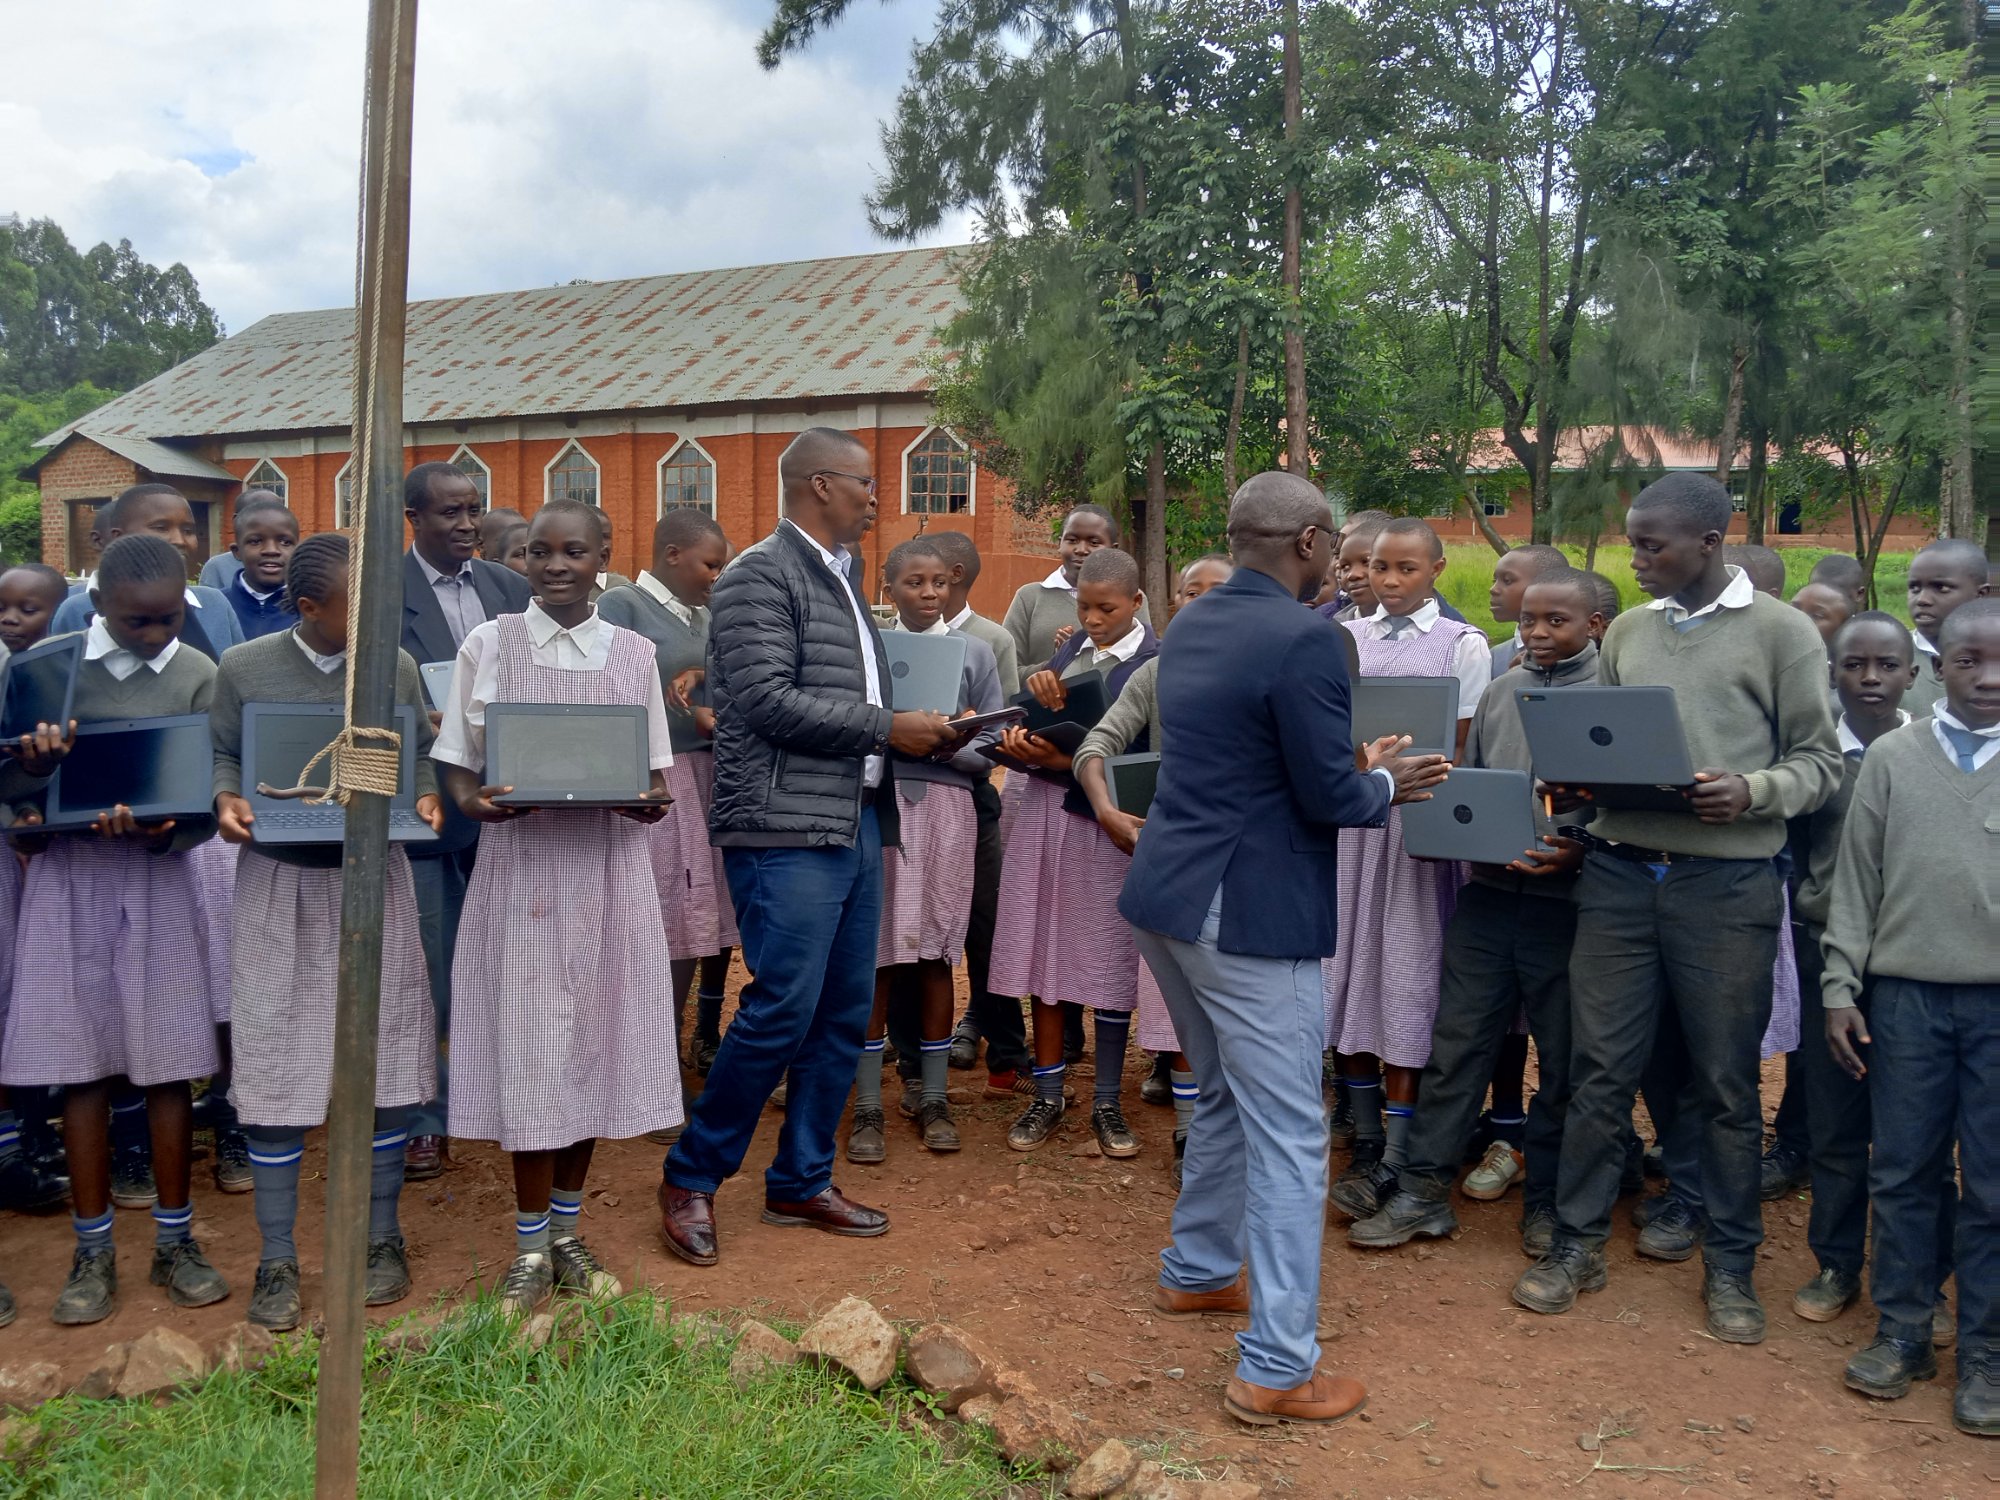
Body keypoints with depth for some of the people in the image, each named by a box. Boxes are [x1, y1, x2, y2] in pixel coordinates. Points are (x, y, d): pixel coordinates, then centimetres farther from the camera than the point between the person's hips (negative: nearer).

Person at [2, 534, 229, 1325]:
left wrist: (157, 829, -26)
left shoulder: (198, 676, -3)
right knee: (82, 1066, 5)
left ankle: (175, 1241, 18)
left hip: (157, 879, -1)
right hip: (67, 879, 1)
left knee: (167, 1066, 4)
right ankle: (93, 1252, 17)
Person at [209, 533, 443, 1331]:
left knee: (384, 1059, 5)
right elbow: (222, 757, 5)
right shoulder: (244, 667, -1)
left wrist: (426, 796, -11)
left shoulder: (395, 666, 3)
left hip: (375, 879, 1)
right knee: (275, 1067, 1)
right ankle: (277, 1261, 15)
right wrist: (226, 802, -16)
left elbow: (422, 755, 9)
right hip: (278, 884, -1)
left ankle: (382, 1239, 23)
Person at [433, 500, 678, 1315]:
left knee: (593, 1038, 7)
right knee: (528, 1042, 0)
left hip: (610, 866, 2)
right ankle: (531, 1247, 15)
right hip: (520, 860, -1)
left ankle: (568, 1229, 24)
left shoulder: (634, 653, 7)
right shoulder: (488, 644, 4)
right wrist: (474, 801, -17)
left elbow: (654, 772, 9)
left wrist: (651, 801, -13)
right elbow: (457, 762, 4)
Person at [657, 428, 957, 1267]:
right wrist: (887, 727, -13)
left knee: (845, 1013, 10)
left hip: (856, 822, 9)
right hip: (787, 827, -9)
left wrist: (919, 731, 6)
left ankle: (801, 1183, 22)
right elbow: (769, 700, -18)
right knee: (782, 1009, -9)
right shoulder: (760, 576, -8)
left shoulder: (841, 579, 20)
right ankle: (691, 1178, 9)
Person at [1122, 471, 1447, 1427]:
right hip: (1251, 915, -9)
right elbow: (1329, 796, -17)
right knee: (1289, 1139, 0)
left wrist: (1357, 768, 20)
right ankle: (1275, 1371, 7)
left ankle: (1196, 1272, 41)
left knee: (1227, 1097, 26)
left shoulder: (1191, 625, 10)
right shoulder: (1303, 639, -17)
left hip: (1168, 896, 9)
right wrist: (1386, 784, 4)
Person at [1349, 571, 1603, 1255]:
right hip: (1487, 893, 4)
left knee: (1563, 1056, 9)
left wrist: (1579, 852, -23)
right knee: (1456, 1040, 6)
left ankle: (1547, 1198, 24)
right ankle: (1423, 1190, 14)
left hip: (1570, 900, -4)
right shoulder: (1499, 692, 12)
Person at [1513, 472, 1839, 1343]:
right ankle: (1577, 1244, 21)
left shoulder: (1782, 633, -1)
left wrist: (1752, 792, -20)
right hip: (1620, 870, 3)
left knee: (1726, 1083, 8)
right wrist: (1576, 786, -6)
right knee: (1599, 1068, 7)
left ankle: (1731, 1264, 25)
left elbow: (1819, 762, -1)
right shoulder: (1626, 632, 11)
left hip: (1727, 881, -3)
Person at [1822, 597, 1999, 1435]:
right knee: (1902, 1172, 8)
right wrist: (1839, 989, 2)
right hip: (1906, 996, 1)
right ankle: (1902, 1334, 22)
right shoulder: (1892, 758, 5)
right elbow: (1855, 881, 6)